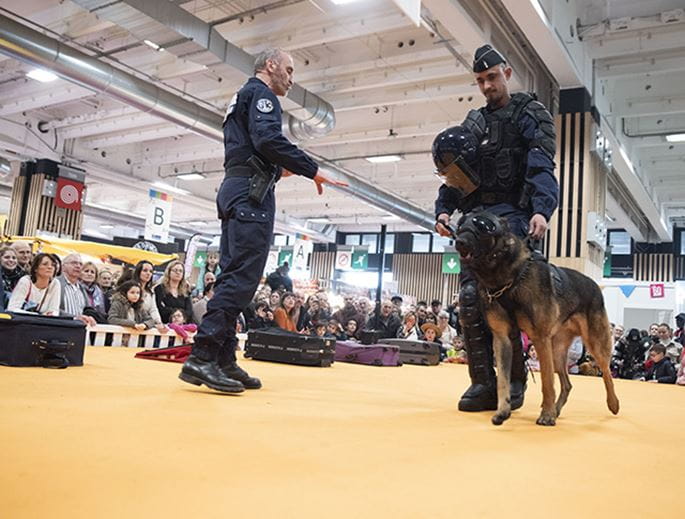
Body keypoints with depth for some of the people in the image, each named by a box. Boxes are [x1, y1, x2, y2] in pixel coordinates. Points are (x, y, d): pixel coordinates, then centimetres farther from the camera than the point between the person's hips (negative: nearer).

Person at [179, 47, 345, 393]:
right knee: (243, 276, -16)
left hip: (235, 190, 10)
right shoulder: (260, 92, 0)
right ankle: (201, 357, -22)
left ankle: (223, 360, 2)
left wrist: (278, 170, 24)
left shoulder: (240, 99, 30)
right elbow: (267, 138, -18)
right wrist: (312, 170, -15)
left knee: (232, 276, 4)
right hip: (251, 192, -10)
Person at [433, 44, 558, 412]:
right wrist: (443, 209, 1)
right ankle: (484, 383, -3)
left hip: (512, 215, -5)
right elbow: (456, 173, 19)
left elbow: (542, 168, -7)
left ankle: (512, 383, -4)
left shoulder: (532, 115, 8)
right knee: (470, 296, -6)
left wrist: (542, 210, -25)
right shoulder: (473, 123, 24)